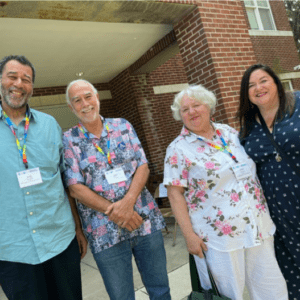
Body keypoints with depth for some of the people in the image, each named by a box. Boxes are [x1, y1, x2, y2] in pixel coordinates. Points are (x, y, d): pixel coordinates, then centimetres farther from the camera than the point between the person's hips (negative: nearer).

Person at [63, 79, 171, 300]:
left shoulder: (123, 126, 6)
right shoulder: (68, 141, -1)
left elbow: (143, 166, 0)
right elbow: (75, 188, -7)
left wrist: (128, 202, -17)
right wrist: (116, 213, -16)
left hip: (146, 221, 3)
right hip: (105, 232, -2)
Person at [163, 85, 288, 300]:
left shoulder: (228, 132, 6)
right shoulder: (178, 149, -9)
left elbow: (251, 168, 17)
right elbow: (175, 194, -10)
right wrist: (189, 235, -14)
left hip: (258, 228, 5)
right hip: (220, 235, -5)